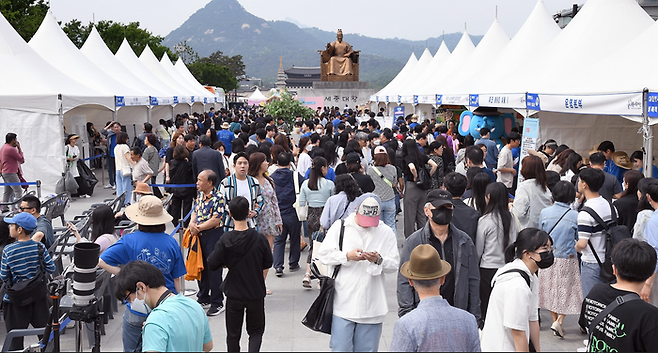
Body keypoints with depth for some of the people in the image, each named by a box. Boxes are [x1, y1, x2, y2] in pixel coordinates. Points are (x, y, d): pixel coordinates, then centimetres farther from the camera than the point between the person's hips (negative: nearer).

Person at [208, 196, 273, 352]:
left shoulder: (225, 240, -15)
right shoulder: (259, 238, -14)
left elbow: (212, 264, -10)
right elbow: (268, 264, -1)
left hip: (234, 294, 0)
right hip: (256, 293, 0)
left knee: (233, 333, 16)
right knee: (256, 330, 14)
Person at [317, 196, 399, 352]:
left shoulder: (386, 232, 6)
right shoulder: (340, 227, 3)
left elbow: (394, 264, 5)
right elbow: (324, 254, 0)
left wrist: (379, 260, -15)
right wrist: (347, 256, -13)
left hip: (372, 305, 1)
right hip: (344, 303, -1)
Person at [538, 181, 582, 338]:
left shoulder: (545, 213, -8)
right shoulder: (574, 216, -13)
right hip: (568, 259, -2)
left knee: (551, 289, 16)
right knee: (566, 291, 9)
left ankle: (555, 320, 25)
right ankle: (559, 321, -6)